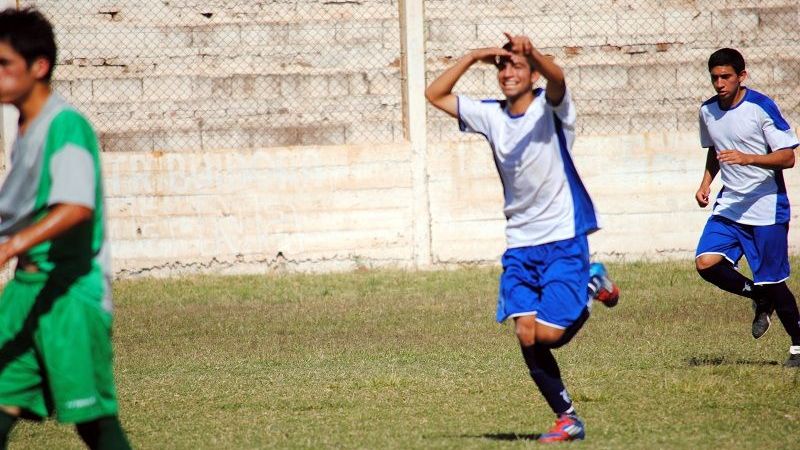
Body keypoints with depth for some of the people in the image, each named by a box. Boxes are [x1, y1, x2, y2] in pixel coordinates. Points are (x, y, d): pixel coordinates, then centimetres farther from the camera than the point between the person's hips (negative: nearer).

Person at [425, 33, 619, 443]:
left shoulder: (550, 109, -8)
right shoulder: (491, 116, 7)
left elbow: (556, 79, -30)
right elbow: (435, 95, 9)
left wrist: (532, 54, -52)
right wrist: (473, 57, -2)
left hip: (564, 239, -5)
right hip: (520, 244, 5)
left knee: (547, 334, -14)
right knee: (526, 336, -5)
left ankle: (592, 286, 14)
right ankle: (567, 419, 10)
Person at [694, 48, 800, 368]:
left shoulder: (761, 107, -13)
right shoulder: (708, 111, 6)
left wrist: (747, 158, -29)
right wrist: (706, 182, 8)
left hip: (767, 208, -6)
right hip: (729, 206, 6)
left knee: (772, 281, -2)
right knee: (706, 263, -14)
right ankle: (760, 300, 12)